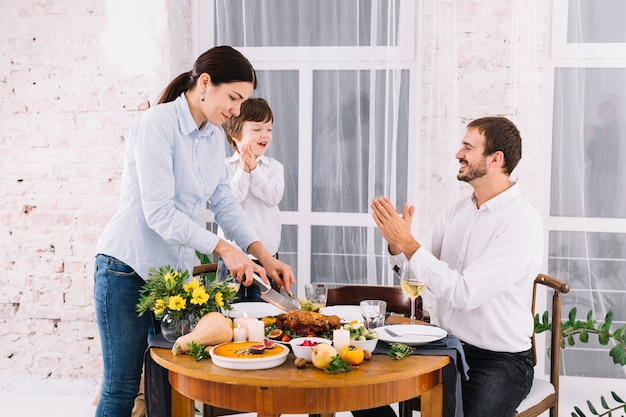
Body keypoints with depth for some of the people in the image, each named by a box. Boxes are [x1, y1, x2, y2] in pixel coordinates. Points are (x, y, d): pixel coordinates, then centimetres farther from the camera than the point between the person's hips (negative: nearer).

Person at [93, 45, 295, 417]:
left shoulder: (215, 136, 7)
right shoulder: (157, 124, -17)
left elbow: (225, 202, 6)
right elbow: (159, 212, -23)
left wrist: (264, 257, -4)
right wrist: (224, 250, -27)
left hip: (175, 269, 7)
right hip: (128, 268, -7)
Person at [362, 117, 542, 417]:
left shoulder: (522, 223, -17)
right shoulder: (458, 210, 6)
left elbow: (464, 293, -24)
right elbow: (416, 269, 10)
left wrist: (407, 242, -21)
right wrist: (397, 243, -11)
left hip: (499, 359, -6)